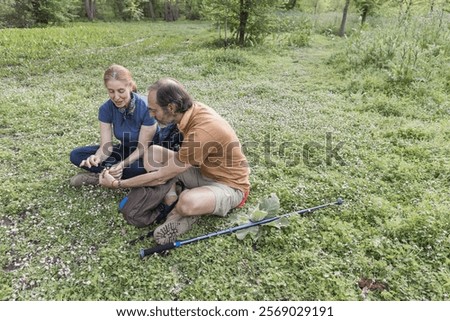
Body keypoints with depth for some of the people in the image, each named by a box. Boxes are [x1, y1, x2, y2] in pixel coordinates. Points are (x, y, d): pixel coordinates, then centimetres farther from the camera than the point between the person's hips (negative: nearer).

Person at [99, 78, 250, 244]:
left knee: (187, 202, -40)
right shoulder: (194, 108, -9)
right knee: (152, 152, -2)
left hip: (230, 186, -8)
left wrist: (117, 184, -12)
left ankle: (179, 212, -5)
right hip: (204, 171, 8)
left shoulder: (201, 132, -33)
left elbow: (161, 177, -23)